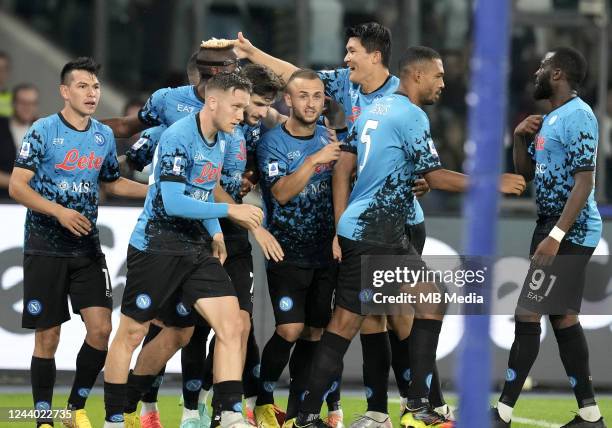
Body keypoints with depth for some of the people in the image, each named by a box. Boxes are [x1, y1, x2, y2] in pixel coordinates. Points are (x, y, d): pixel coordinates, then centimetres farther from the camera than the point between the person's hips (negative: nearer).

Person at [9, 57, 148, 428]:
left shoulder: (104, 135, 8)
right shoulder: (44, 130, -7)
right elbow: (17, 186, -10)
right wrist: (59, 212, -22)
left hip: (87, 248, 4)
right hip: (45, 249, -4)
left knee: (100, 329, -8)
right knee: (48, 338, -2)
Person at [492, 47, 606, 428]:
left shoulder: (578, 116, -16)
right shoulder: (549, 119, 15)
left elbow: (585, 182, -22)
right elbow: (527, 174, 23)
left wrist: (556, 235, -28)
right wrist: (520, 138, 5)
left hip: (570, 232, -10)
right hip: (552, 227, 10)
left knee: (528, 315, -9)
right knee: (563, 318, 11)